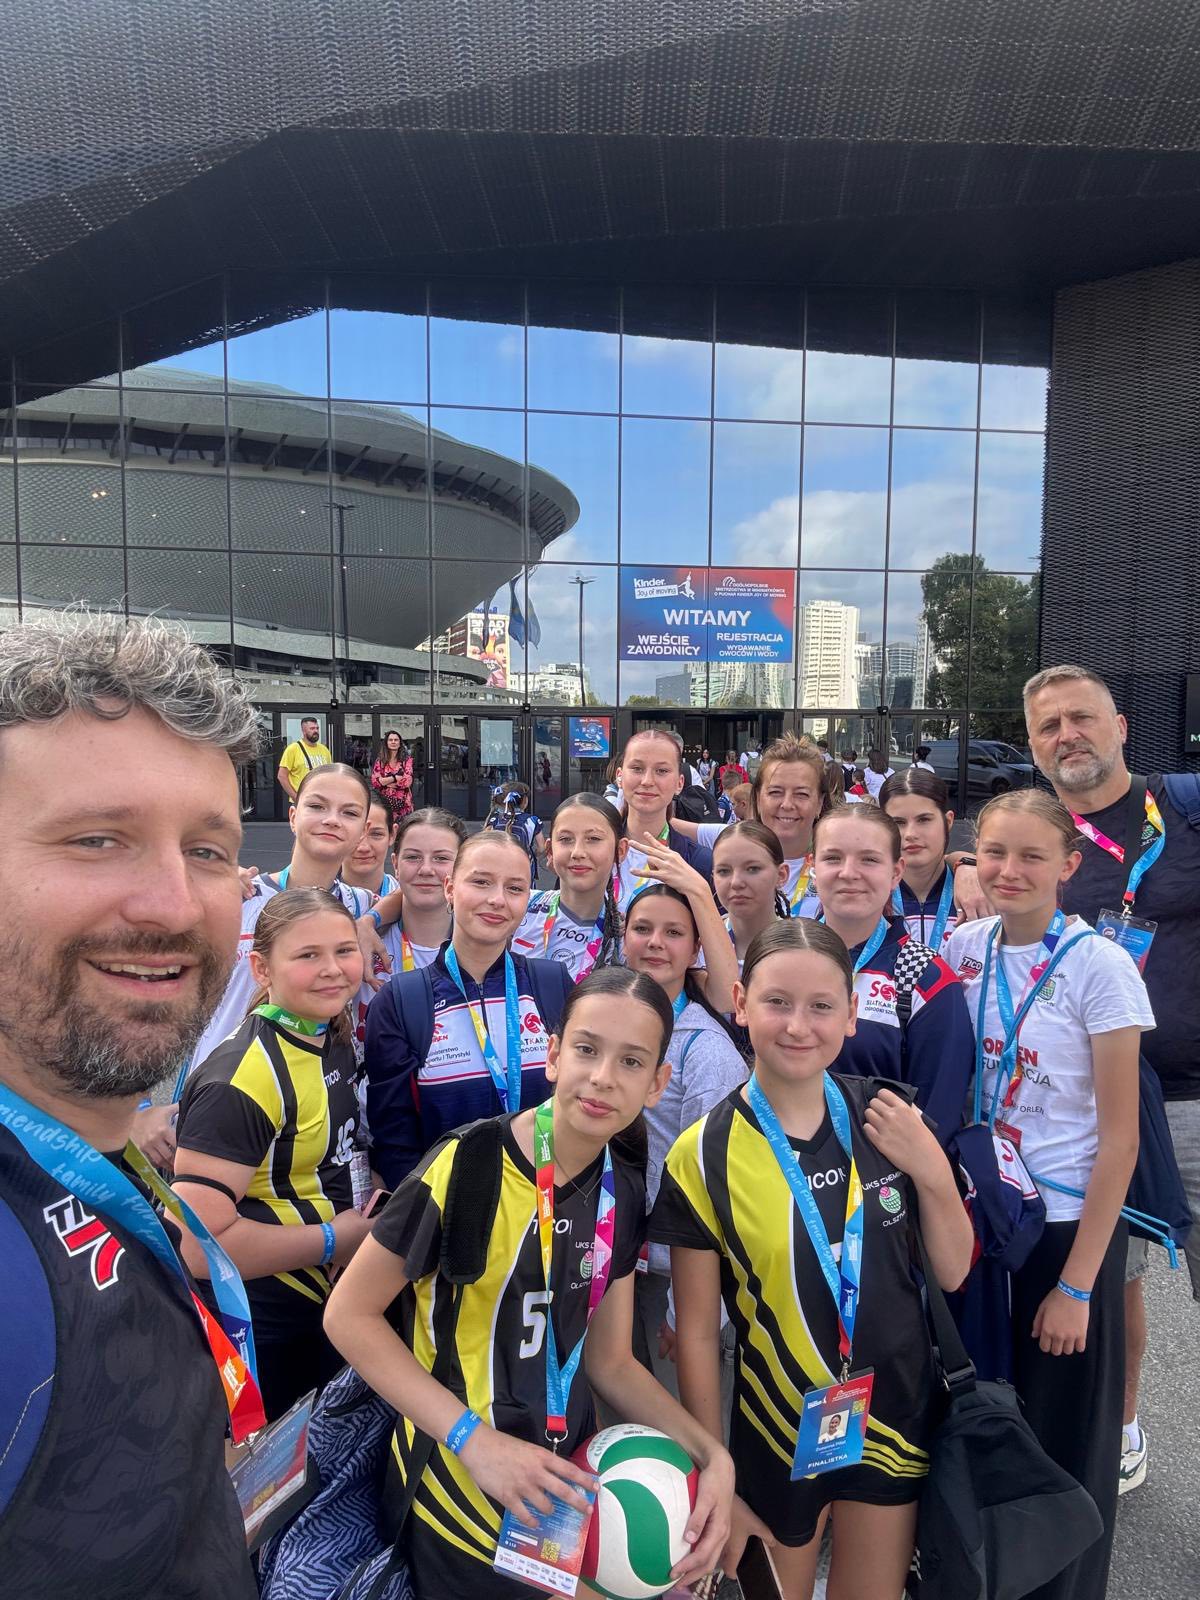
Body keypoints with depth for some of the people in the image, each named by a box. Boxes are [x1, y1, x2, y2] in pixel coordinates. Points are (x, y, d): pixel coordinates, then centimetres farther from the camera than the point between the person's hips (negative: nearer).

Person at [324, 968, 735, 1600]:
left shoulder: (623, 1190, -5)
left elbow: (609, 1360, 3)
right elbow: (350, 1315, -17)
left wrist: (711, 1453, -10)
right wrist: (473, 1439, -22)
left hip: (566, 1470, 6)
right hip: (461, 1484, -5)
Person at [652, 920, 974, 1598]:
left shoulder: (886, 1116, -10)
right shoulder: (704, 1157, -19)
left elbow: (952, 1273, -2)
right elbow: (697, 1334, -10)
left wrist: (932, 1172, -18)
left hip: (897, 1415, 3)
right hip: (778, 1433, -2)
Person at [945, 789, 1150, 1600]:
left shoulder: (1099, 965, -15)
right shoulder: (964, 947, -3)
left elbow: (1120, 1137, -12)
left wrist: (1077, 1285, -11)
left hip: (1068, 1225, -4)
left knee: (1061, 1441, 11)